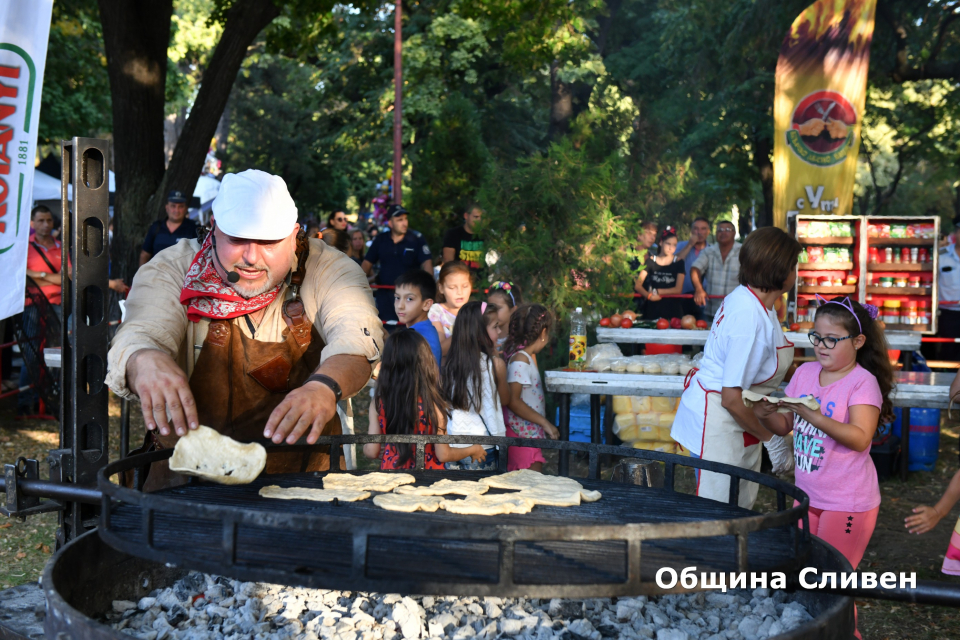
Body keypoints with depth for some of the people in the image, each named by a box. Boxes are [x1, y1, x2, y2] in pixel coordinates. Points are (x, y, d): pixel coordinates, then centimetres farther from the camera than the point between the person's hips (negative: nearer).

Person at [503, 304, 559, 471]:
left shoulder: (529, 357, 13)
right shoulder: (519, 361, -16)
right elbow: (513, 401, -21)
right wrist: (545, 422, -18)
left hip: (533, 431, 9)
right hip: (522, 434, -9)